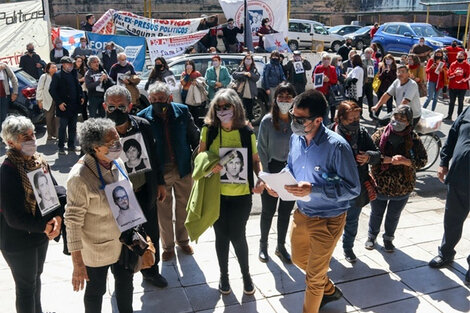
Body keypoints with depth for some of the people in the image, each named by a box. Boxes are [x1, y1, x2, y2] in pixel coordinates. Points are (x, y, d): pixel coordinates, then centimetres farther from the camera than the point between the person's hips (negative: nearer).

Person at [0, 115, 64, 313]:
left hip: (41, 235, 7)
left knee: (36, 276, 26)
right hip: (18, 240, -7)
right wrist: (44, 227, -19)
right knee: (26, 286, 9)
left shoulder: (40, 162, -3)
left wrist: (57, 218, -16)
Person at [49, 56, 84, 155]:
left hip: (74, 106, 6)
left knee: (73, 127, 12)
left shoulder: (73, 74, 9)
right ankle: (61, 147, 12)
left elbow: (78, 86, 20)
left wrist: (81, 96, 5)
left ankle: (71, 145, 24)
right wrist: (59, 103, -15)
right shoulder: (57, 75, -8)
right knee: (62, 127, 3)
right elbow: (52, 90, -10)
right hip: (64, 106, -6)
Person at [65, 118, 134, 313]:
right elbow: (73, 222, -24)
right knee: (96, 290, 17)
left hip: (122, 242, 6)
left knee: (126, 279, 25)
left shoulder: (117, 163, -8)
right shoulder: (80, 177, -28)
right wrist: (78, 264, -21)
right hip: (97, 249, -6)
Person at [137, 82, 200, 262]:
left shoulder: (182, 111, -6)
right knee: (163, 211, 11)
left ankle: (182, 240, 40)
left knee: (183, 206, 18)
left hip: (183, 168, 2)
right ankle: (168, 246, 32)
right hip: (160, 172, -2)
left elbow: (194, 135, 4)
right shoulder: (144, 117, -12)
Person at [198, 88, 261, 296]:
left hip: (241, 194, -1)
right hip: (216, 193, 1)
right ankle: (224, 275, 37)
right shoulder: (209, 130, -4)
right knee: (221, 236, 14)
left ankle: (246, 274, 33)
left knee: (237, 236, 6)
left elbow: (255, 160, 3)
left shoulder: (247, 133, -5)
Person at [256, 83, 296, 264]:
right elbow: (261, 148, -6)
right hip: (272, 170, -2)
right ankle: (263, 245, 33)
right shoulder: (267, 121, -11)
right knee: (268, 211, 11)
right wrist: (267, 173, -9)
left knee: (286, 211, 15)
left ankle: (281, 246, 34)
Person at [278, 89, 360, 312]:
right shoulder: (295, 139, -7)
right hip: (301, 213, 7)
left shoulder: (337, 146, -27)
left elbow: (352, 188, -24)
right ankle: (329, 290, 56)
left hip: (327, 219, -7)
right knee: (299, 259, 28)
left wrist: (313, 190, -34)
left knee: (314, 276, 10)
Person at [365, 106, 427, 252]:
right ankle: (372, 236, 44)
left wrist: (405, 161, -25)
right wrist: (390, 159, -28)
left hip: (402, 187, 1)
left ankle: (388, 238, 45)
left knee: (394, 216, 20)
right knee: (376, 213, 19)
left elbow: (423, 160, -8)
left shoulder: (413, 138, -8)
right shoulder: (381, 133, -10)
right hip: (379, 184, -1)